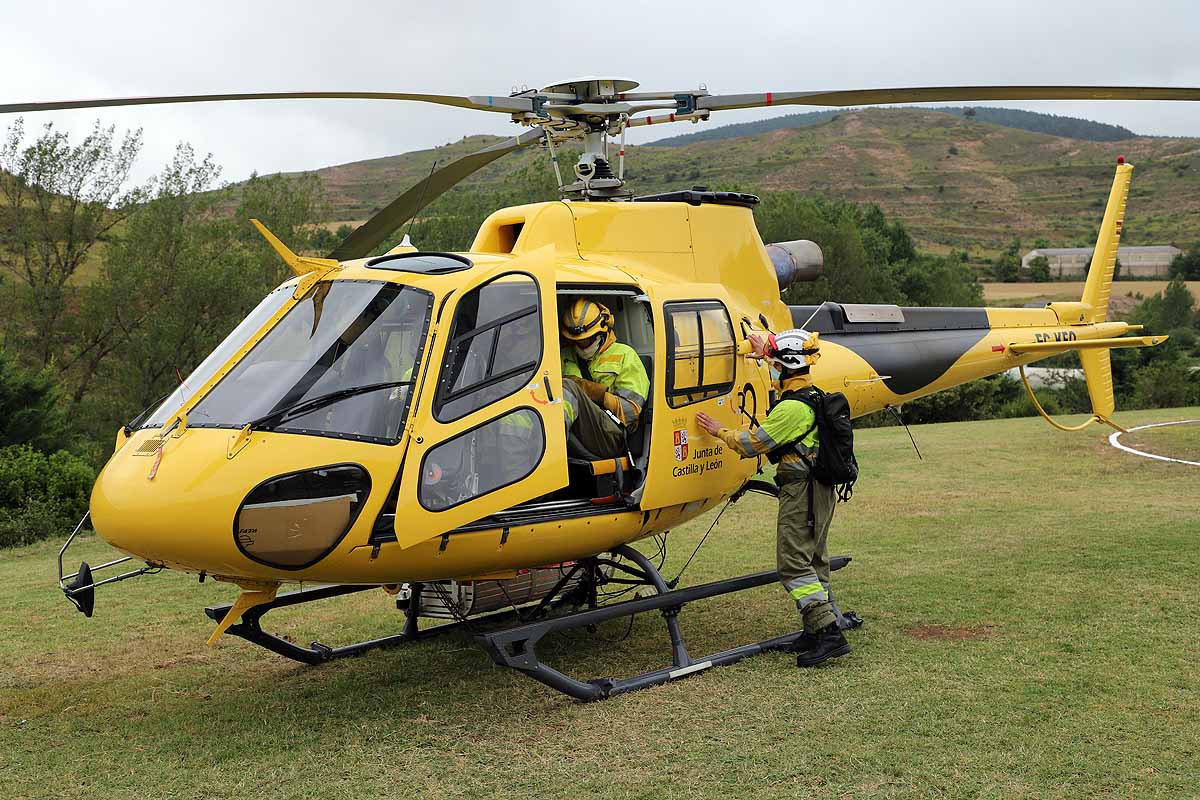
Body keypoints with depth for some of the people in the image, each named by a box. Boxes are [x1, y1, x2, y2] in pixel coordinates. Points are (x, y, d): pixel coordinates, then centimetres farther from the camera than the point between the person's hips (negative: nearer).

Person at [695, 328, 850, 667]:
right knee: (813, 559, 14)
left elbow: (752, 442, -15)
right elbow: (794, 371, 34)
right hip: (821, 488, 10)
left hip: (800, 491, -10)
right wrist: (768, 353, 43)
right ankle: (820, 629, 19)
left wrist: (718, 430, -1)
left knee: (793, 563, -9)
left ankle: (828, 632, -13)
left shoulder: (792, 408, -19)